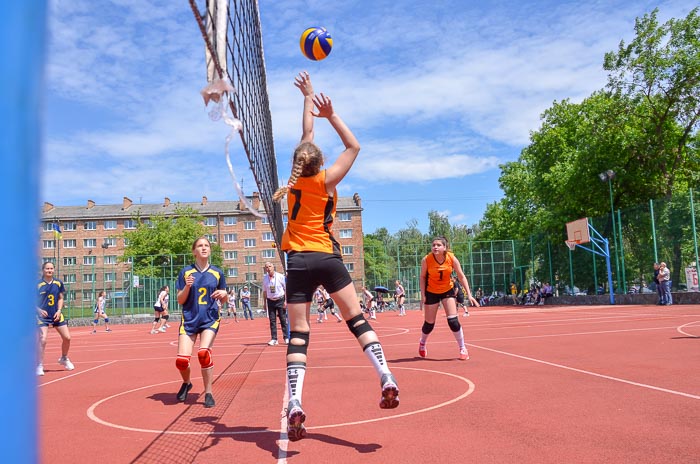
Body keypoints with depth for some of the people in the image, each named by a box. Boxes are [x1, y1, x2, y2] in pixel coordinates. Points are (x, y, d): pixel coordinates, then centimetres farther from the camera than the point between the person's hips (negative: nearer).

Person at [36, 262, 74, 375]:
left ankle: (64, 359, 29)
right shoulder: (38, 284, -8)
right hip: (43, 316, -4)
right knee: (43, 340, -15)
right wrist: (39, 310, -19)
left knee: (67, 337, 3)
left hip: (56, 315, 4)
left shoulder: (59, 283, 3)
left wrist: (59, 311, -3)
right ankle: (39, 365, 1)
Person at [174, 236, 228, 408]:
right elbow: (180, 300, 3)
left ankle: (208, 393, -5)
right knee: (181, 360, -8)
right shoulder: (186, 272, 3)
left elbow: (224, 301, 12)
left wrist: (224, 294, -11)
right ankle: (187, 383, 28)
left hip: (210, 319, -1)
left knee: (204, 352, -23)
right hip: (189, 320, 1)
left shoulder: (217, 273, 5)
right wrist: (187, 286, -15)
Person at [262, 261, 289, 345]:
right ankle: (274, 339, 6)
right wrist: (265, 303, 7)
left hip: (280, 300, -3)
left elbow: (286, 289, -5)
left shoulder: (280, 276, -7)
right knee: (272, 320, 2)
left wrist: (285, 301, -10)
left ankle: (286, 338, 7)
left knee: (283, 320, 0)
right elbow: (264, 291, 9)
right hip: (270, 301, 3)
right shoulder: (265, 278, 2)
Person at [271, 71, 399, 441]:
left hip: (298, 260, 1)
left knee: (298, 334, -3)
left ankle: (294, 405, -15)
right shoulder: (327, 180, -1)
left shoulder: (296, 179, 5)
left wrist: (308, 98, 29)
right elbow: (354, 146, 10)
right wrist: (331, 114, 7)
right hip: (328, 258, -1)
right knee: (357, 319, 3)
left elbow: (306, 135, 18)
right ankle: (385, 376, -13)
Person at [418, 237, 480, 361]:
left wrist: (469, 294, -15)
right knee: (429, 323, 5)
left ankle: (462, 348, 7)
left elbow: (461, 276, -11)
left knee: (453, 321, -11)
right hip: (431, 292, 0)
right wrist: (423, 295, -11)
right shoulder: (426, 260, -20)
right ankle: (422, 343, 36)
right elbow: (423, 277, -6)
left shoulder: (452, 258, -18)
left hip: (447, 290, 1)